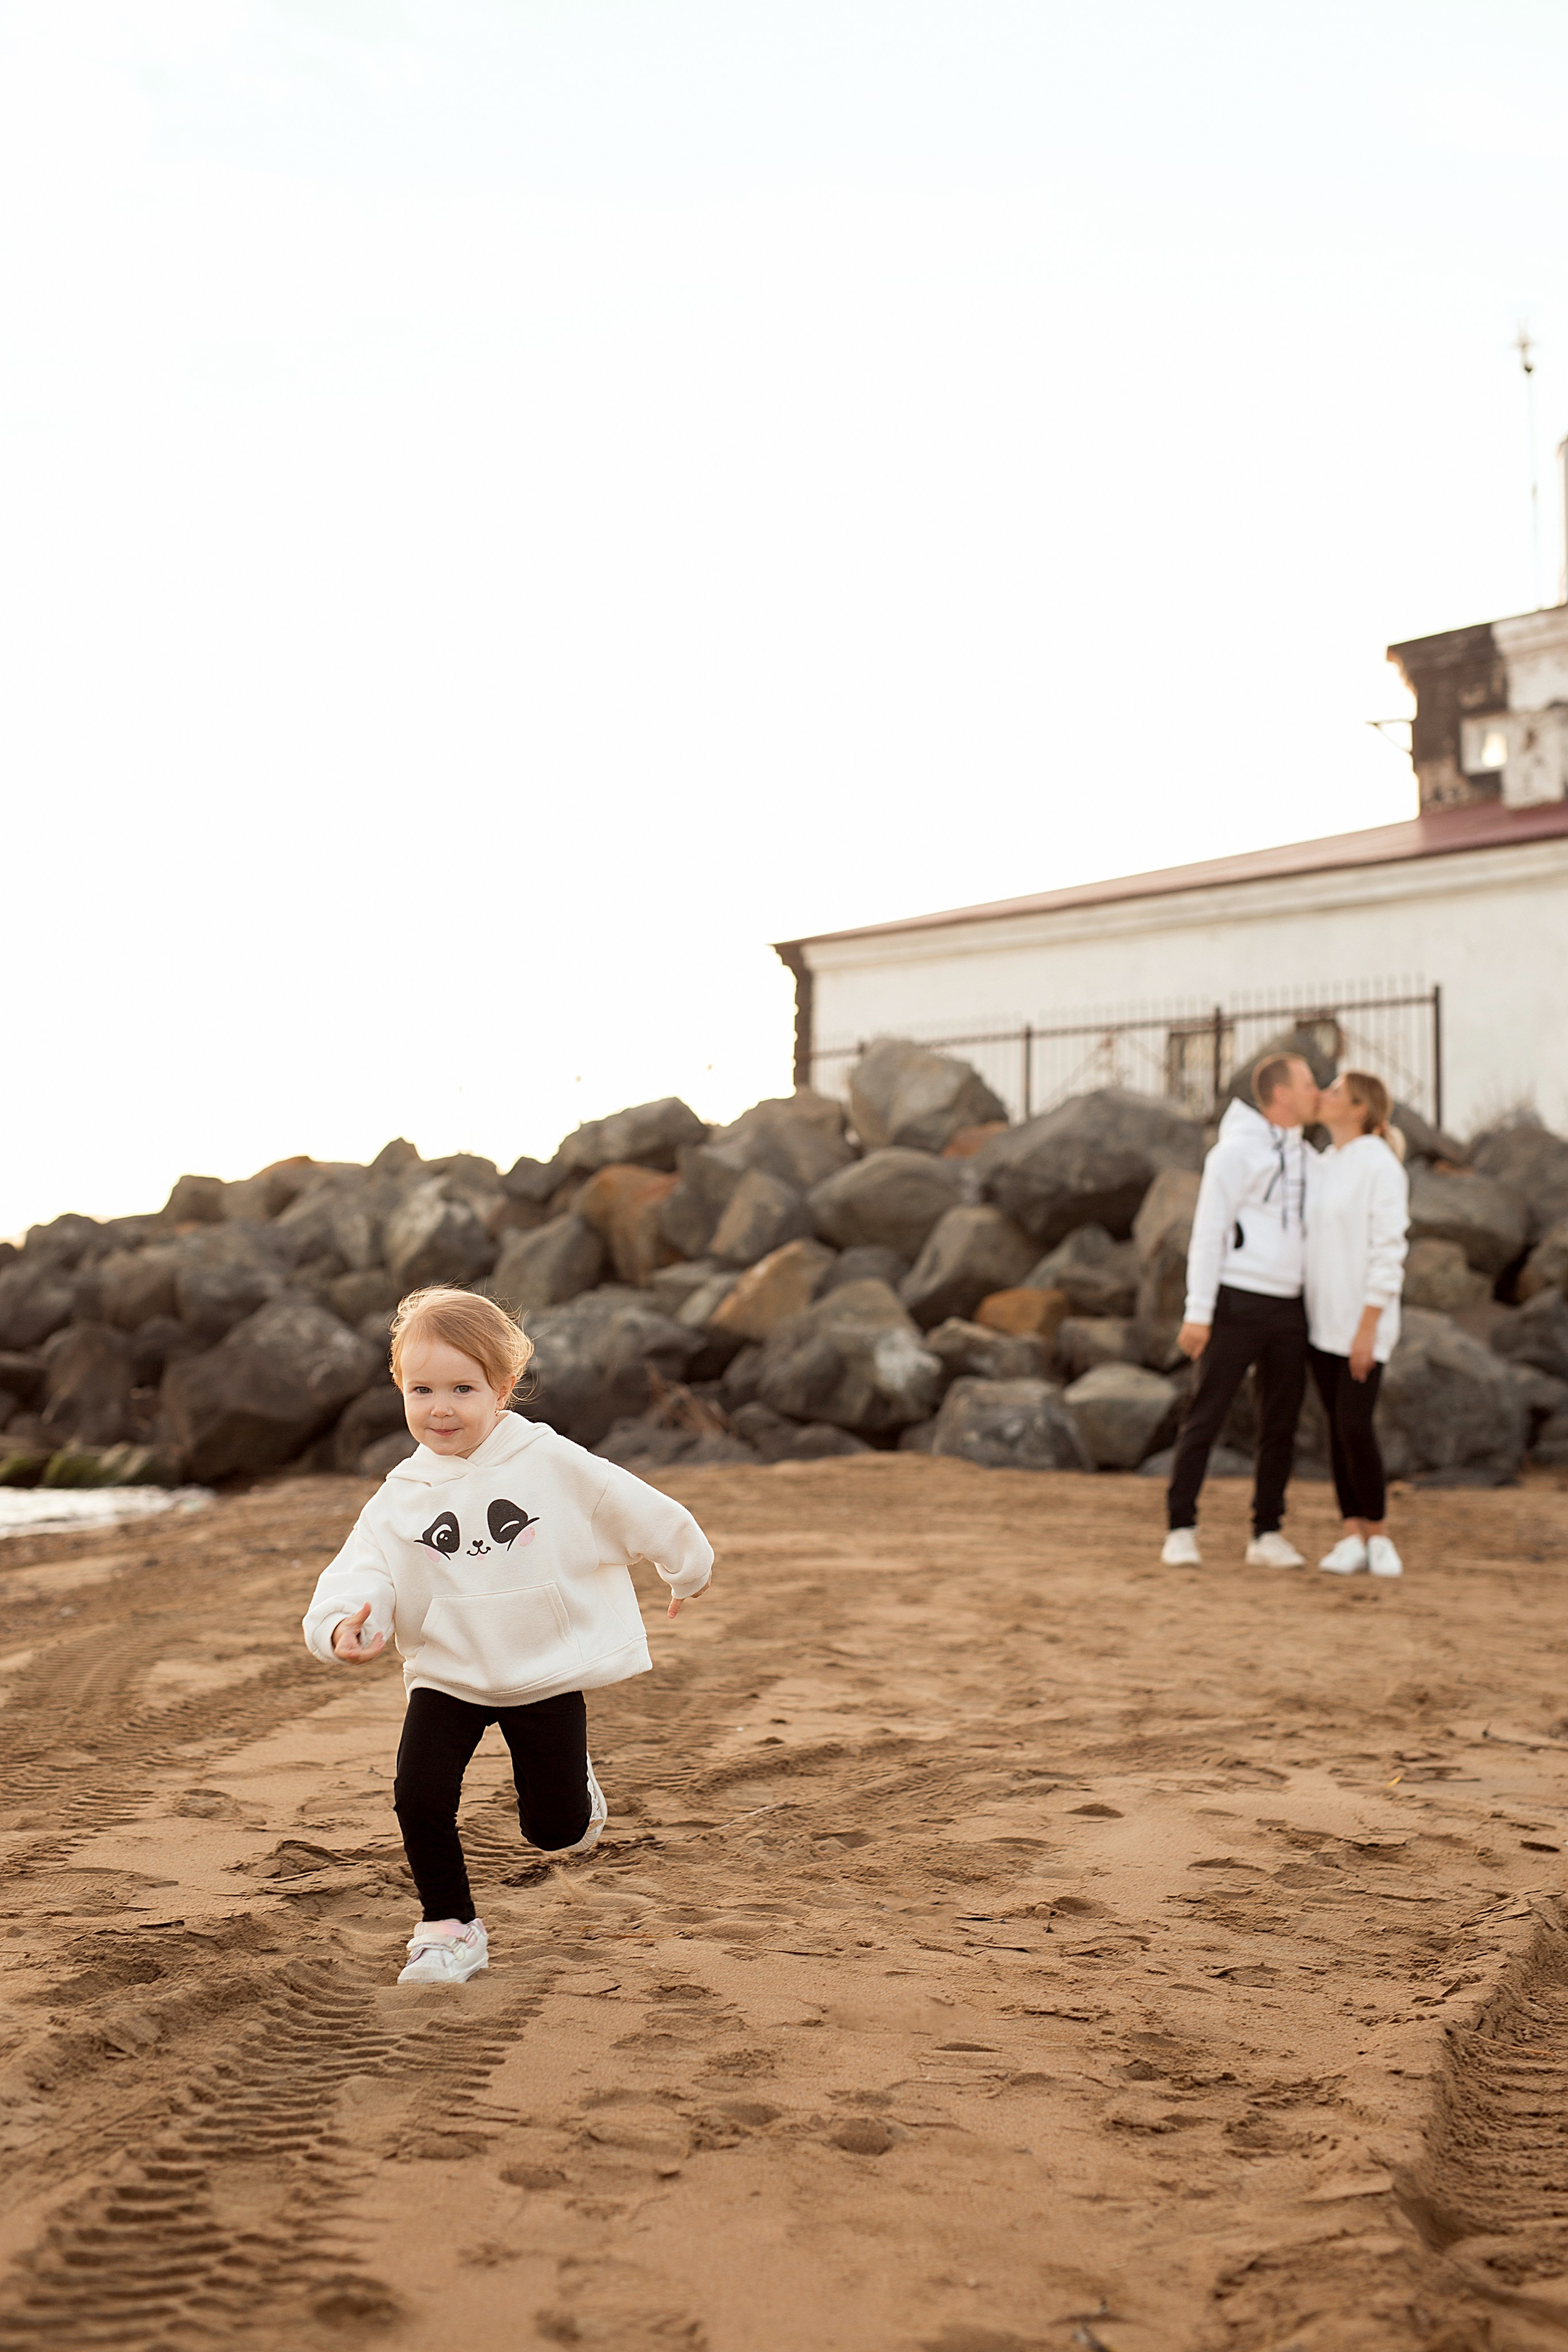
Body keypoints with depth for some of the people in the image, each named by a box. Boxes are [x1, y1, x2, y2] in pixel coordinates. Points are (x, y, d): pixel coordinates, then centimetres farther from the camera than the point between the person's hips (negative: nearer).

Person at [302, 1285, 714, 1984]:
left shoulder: (552, 1464, -10)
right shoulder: (400, 1499, -5)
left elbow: (639, 1512, 2)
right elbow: (360, 1572, -15)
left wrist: (688, 1569, 14)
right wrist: (344, 1625, -37)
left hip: (548, 1674, -1)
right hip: (446, 1677, 2)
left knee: (555, 1830, 3)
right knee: (420, 1802, -13)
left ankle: (578, 1785, 40)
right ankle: (449, 1926, 11)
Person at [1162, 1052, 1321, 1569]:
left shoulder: (1308, 1159, 13)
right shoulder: (1236, 1152, -11)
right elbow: (1207, 1234, -13)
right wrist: (1197, 1313, -17)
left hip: (1288, 1308, 7)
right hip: (1237, 1303, -7)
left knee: (1281, 1424, 6)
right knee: (1205, 1417, -4)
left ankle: (1267, 1537, 13)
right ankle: (1181, 1532, 3)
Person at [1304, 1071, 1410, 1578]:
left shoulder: (1380, 1166, -12)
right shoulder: (1325, 1165, 12)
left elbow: (1388, 1253, -15)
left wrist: (1368, 1328, -19)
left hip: (1364, 1320, -7)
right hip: (1322, 1320, 7)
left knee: (1355, 1427, -11)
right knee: (1339, 1427, 5)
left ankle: (1378, 1535, 5)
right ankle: (1352, 1537, 10)